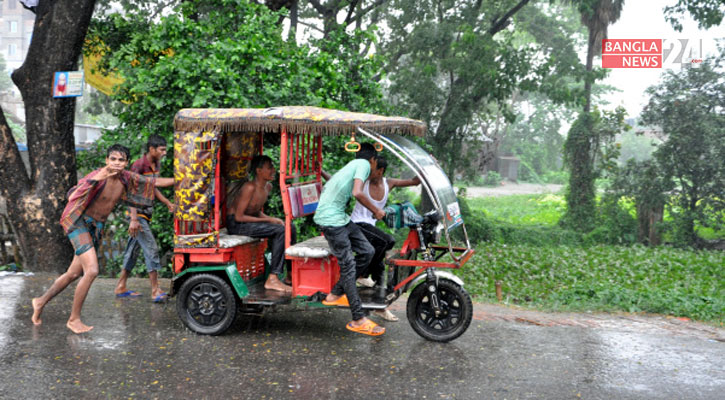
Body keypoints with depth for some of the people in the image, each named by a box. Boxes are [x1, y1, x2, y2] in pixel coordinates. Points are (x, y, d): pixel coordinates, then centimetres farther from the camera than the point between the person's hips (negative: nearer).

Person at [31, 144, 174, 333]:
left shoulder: (127, 178, 0)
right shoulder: (98, 176, -18)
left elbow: (155, 182, 8)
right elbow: (72, 196, -28)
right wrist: (95, 179, -41)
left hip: (96, 228, 7)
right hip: (79, 222, -7)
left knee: (74, 274, 15)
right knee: (92, 270, -19)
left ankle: (41, 302, 37)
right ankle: (74, 319, -4)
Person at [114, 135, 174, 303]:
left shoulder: (156, 165, 10)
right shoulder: (139, 166, -17)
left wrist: (167, 202, 10)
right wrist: (134, 219, -26)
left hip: (146, 212, 9)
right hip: (137, 212, -9)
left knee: (133, 249, 13)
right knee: (151, 248, -12)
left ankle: (121, 287, 23)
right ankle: (155, 291, -11)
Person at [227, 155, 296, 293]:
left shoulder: (268, 186, 6)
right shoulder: (250, 187, -21)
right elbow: (239, 216, -22)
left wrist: (272, 219, -4)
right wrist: (268, 220, -20)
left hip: (250, 220, 9)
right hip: (236, 224, -9)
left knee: (290, 227, -1)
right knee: (280, 231, -24)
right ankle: (272, 279, -23)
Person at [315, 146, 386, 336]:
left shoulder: (350, 166, 22)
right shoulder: (364, 164, -7)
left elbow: (327, 188, 29)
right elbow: (358, 193, -23)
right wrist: (376, 211, -10)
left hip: (340, 217, 10)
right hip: (331, 220, -10)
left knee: (367, 251, 8)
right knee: (348, 267, -8)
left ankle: (335, 295, 15)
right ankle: (358, 320, -4)